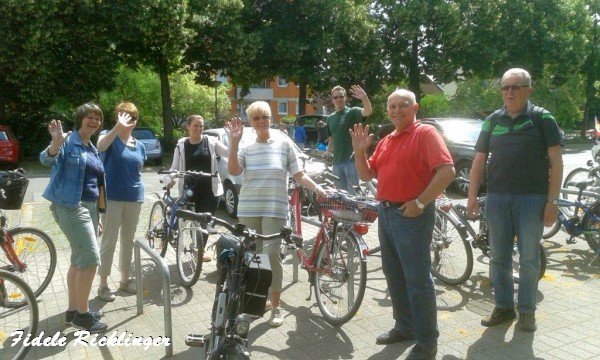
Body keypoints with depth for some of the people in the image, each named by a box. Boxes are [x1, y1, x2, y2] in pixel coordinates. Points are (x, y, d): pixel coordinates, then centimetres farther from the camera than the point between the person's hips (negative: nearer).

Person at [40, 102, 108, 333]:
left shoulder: (93, 150, 16)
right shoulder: (68, 141, -7)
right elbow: (47, 159, -25)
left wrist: (97, 216, 21)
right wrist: (55, 143, -47)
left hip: (89, 207, 9)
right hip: (70, 206, -9)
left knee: (79, 261, 14)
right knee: (91, 259, -12)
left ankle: (73, 310, 26)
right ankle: (82, 315, 0)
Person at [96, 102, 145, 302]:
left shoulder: (139, 146, 9)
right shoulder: (109, 137, -6)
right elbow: (100, 146, -31)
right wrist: (118, 127, -43)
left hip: (134, 198, 5)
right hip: (112, 197, -5)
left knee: (128, 240, 14)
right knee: (109, 242, 1)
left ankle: (125, 279, 28)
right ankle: (103, 284, 14)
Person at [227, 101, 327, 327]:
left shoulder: (283, 143, 2)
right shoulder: (246, 147, 6)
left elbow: (298, 175, 2)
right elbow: (233, 171, -11)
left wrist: (317, 188, -12)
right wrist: (234, 141, -17)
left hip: (274, 209, -3)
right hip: (248, 209, 3)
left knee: (271, 255, -6)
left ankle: (275, 307, 10)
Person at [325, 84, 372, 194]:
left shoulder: (352, 112, -3)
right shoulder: (330, 118, 14)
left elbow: (368, 112, -23)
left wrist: (364, 98, -41)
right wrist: (328, 150, 8)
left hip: (352, 160, -6)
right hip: (337, 161, 6)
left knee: (354, 192, -4)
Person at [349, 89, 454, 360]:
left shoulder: (425, 133, -8)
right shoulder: (386, 141, 15)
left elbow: (447, 170, -19)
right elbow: (367, 175, 16)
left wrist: (421, 201, -20)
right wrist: (360, 151, 0)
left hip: (411, 214, -8)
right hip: (385, 212, 8)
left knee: (417, 279, -2)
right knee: (393, 275, 16)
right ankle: (404, 326, 32)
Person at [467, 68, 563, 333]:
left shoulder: (542, 118, 0)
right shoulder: (492, 120, 9)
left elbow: (556, 161, -3)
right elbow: (479, 160, 11)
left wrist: (552, 201, -9)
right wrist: (472, 195, 4)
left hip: (532, 198, -3)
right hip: (496, 198, 3)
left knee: (529, 258, 5)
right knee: (499, 257, 10)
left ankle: (527, 311, 20)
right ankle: (503, 306, 24)